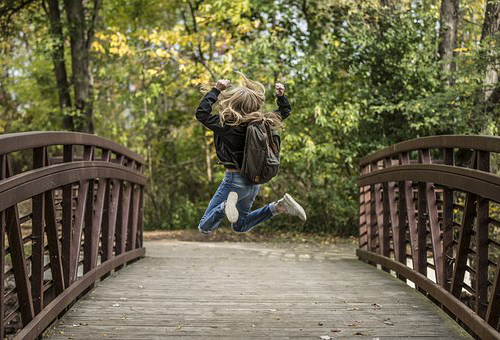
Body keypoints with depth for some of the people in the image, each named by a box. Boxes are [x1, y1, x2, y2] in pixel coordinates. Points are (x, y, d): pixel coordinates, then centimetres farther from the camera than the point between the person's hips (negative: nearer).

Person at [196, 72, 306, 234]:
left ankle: (227, 206, -27)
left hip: (235, 180, -7)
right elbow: (285, 111, 16)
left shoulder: (229, 126, -22)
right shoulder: (262, 122, -2)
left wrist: (216, 90, -15)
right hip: (254, 181, 7)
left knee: (205, 227, 1)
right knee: (240, 226, 26)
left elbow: (201, 113, -19)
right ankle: (279, 206, 5)